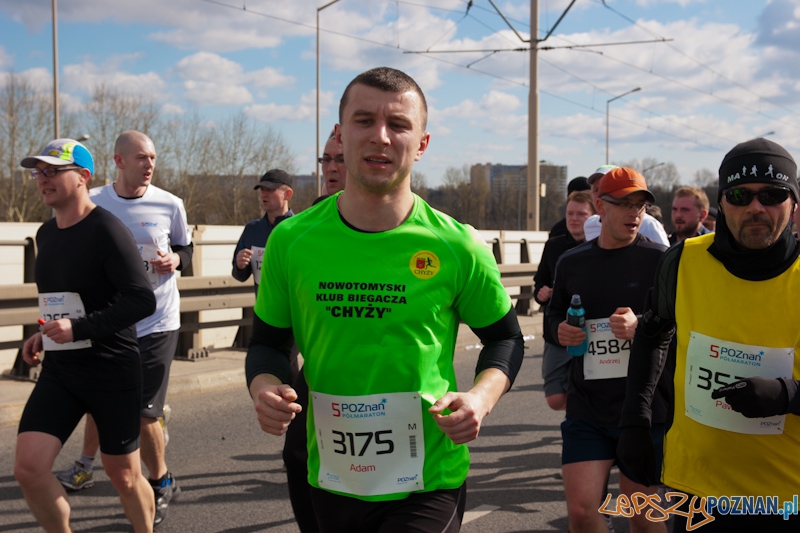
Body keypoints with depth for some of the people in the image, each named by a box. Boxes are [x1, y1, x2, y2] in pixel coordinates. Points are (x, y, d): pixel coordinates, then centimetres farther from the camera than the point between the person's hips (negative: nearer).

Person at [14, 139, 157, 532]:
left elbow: (143, 300, -21)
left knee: (124, 476, 7)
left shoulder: (106, 230, -15)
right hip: (59, 370, 6)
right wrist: (45, 333, 10)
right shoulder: (45, 234, 9)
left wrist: (79, 329, -25)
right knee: (28, 467, -9)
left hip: (113, 371, -6)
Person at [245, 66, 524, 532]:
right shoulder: (291, 241, -4)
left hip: (430, 483, -2)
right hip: (329, 482, 3)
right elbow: (269, 341, 9)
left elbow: (505, 338, 6)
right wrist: (265, 387, -12)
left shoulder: (457, 247, -9)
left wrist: (481, 397, -13)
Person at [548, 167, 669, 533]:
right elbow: (554, 312, 22)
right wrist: (560, 331, -1)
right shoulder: (571, 262, 8)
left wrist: (641, 328, -23)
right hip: (586, 407, 3)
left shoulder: (659, 259, -4)